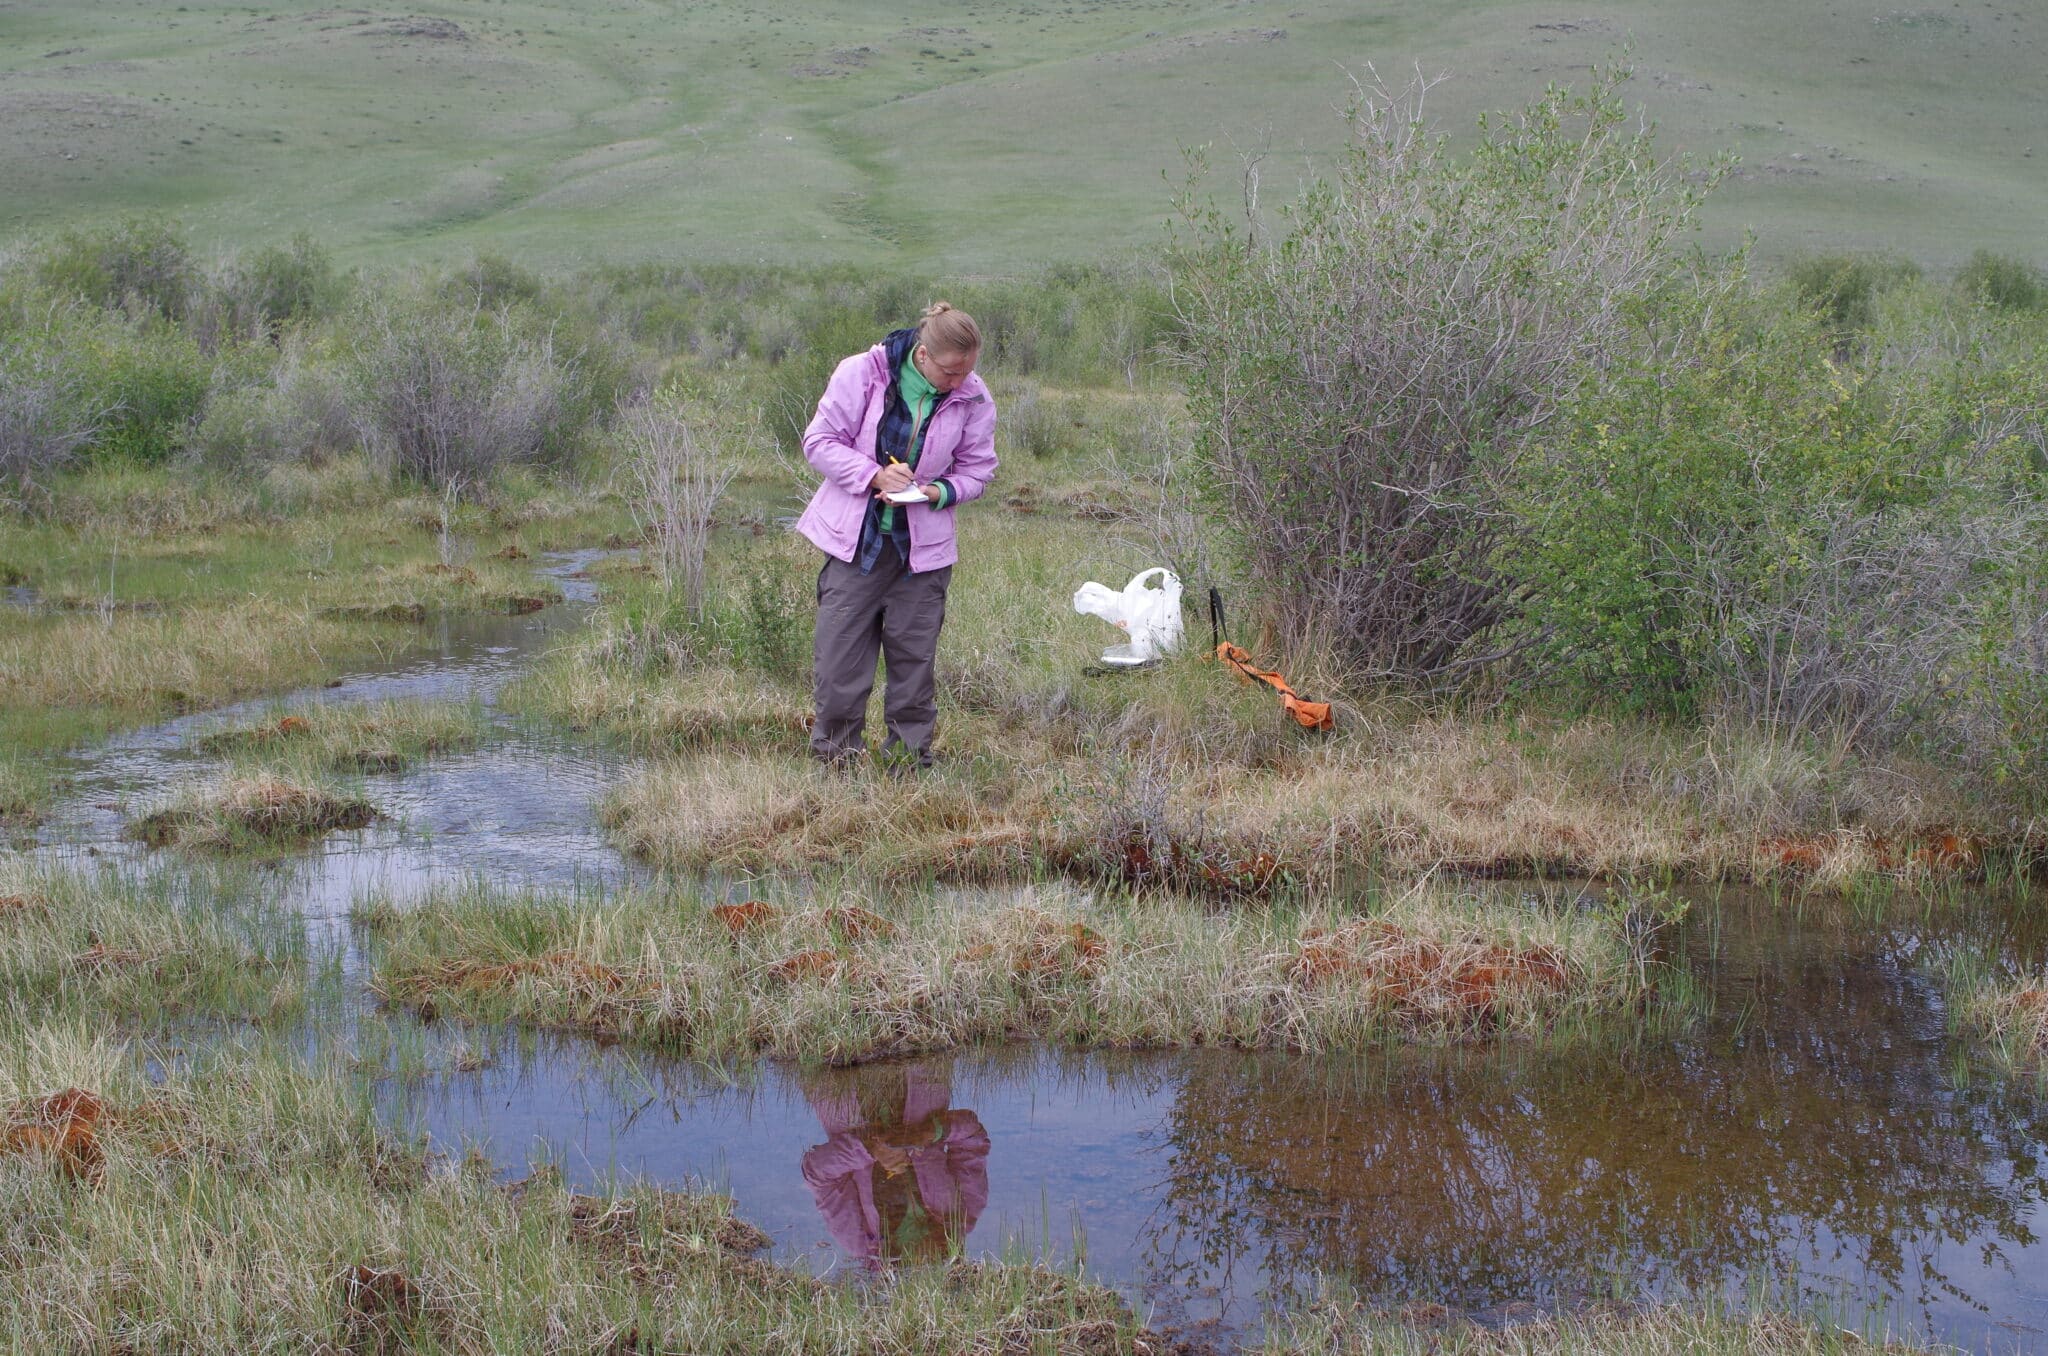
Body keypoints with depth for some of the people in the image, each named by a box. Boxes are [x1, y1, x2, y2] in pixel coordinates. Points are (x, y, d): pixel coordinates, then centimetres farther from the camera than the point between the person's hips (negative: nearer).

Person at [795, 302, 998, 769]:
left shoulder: (973, 399, -6)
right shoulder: (861, 374, -12)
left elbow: (977, 470, 5)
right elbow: (819, 441, -7)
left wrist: (939, 493, -16)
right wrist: (875, 474, -21)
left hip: (924, 545, 1)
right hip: (855, 537, -1)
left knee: (914, 653, 6)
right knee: (840, 650, 0)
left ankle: (910, 750, 19)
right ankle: (836, 749, 15)